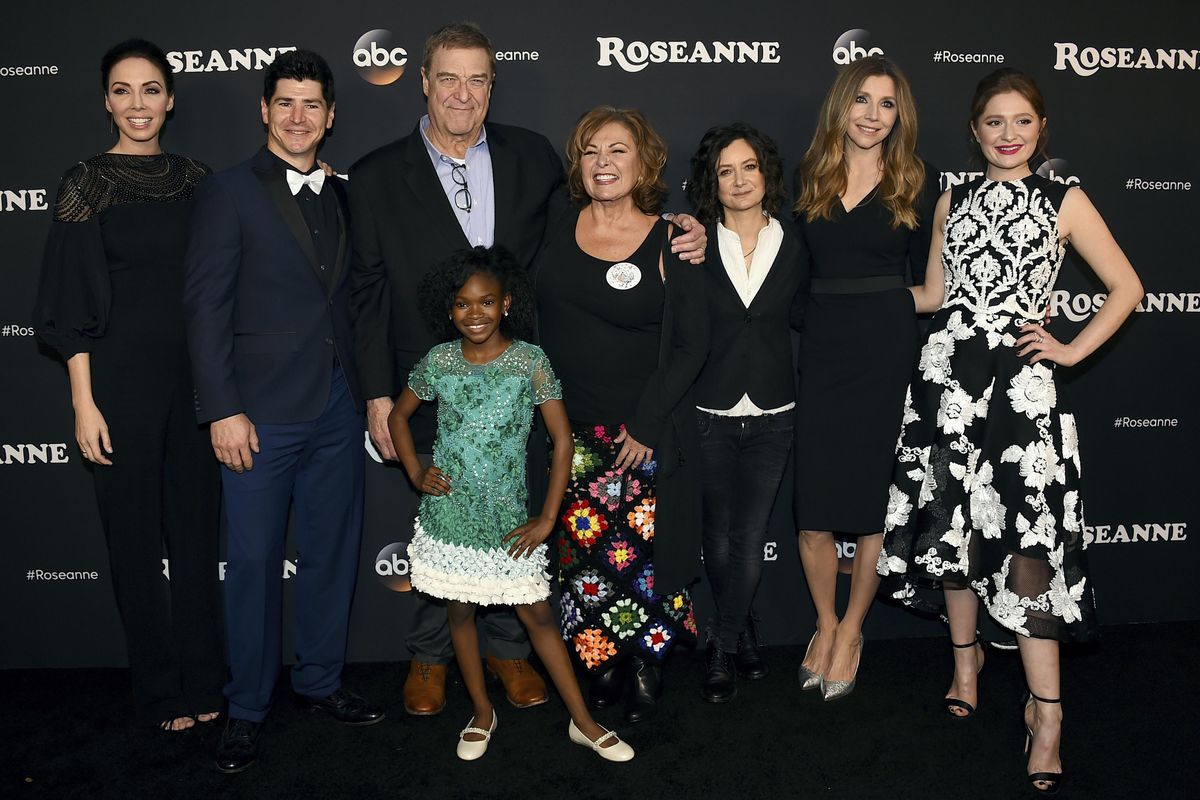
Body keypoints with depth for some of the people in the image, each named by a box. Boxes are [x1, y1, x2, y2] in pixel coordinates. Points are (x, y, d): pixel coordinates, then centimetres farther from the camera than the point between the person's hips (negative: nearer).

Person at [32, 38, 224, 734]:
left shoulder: (197, 179, 7)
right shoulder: (88, 185, -4)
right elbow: (73, 305, -5)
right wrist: (84, 402, -10)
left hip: (197, 374, 4)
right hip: (124, 374, -3)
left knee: (198, 526, 11)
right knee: (137, 533, 6)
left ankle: (205, 680, 25)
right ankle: (161, 691, 21)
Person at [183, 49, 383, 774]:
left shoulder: (342, 196, 13)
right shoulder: (229, 193, -3)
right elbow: (206, 307, -7)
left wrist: (370, 391, 8)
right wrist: (223, 410, -13)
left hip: (338, 408, 5)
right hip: (263, 413, -5)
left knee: (333, 551, 12)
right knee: (255, 560, 2)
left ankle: (321, 680, 30)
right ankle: (248, 707, 17)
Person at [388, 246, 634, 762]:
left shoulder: (530, 362, -9)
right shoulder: (438, 362, -2)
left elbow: (562, 440, -6)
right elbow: (398, 416, 15)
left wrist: (548, 518, -8)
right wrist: (415, 473, 2)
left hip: (507, 521, -2)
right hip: (449, 514, 2)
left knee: (537, 614, 3)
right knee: (460, 611, 12)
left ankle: (582, 720, 15)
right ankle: (482, 713, 31)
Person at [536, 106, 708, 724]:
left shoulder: (670, 243, -5)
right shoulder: (559, 227, 4)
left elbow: (691, 344, -6)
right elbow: (532, 311, 14)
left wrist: (647, 423, -12)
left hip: (643, 431, -3)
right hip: (567, 428, 3)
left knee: (643, 552, 1)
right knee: (581, 553, 7)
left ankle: (647, 670, 21)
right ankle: (601, 664, 25)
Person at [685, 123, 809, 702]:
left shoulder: (793, 247, 2)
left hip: (771, 416, 1)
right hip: (711, 414, -1)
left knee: (750, 538, 4)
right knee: (718, 537, 8)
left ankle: (722, 648, 21)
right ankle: (742, 631, 32)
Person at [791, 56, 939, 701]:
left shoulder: (917, 183, 3)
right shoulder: (809, 178, 8)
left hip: (889, 351, -2)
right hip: (821, 350, 2)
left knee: (874, 499, 4)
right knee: (813, 502, 2)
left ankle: (851, 629, 22)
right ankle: (826, 622, 24)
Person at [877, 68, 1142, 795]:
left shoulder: (1066, 201, 4)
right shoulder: (953, 202, 13)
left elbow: (1127, 287, 6)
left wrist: (1073, 351, -2)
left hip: (1021, 381, -3)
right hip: (949, 375, 3)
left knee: (1027, 539, -9)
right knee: (952, 524, 8)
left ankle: (1046, 709, -2)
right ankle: (966, 657, 29)